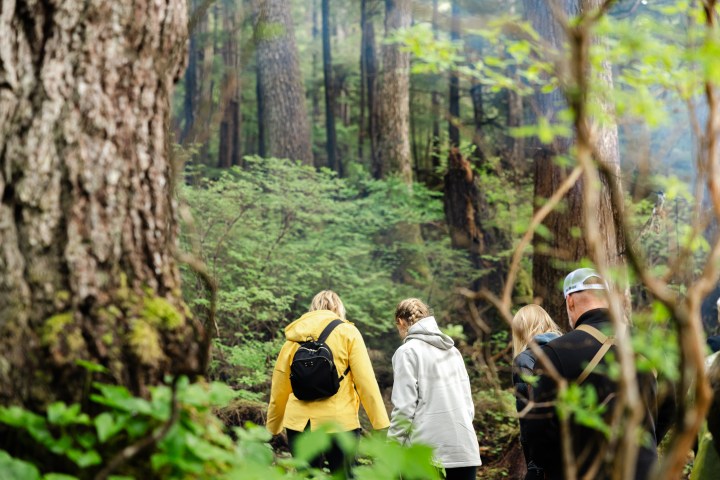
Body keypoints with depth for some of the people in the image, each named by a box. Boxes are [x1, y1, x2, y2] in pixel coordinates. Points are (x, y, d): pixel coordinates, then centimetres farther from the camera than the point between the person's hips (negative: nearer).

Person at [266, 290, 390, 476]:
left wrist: (272, 428, 23)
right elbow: (366, 382, -5)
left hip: (299, 424, 3)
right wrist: (382, 425, -3)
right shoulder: (347, 332, 1)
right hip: (339, 424, -3)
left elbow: (278, 390, 13)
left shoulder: (293, 339, 10)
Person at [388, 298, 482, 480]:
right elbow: (468, 402, 14)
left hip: (426, 453, -5)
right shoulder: (452, 350, 15)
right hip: (464, 450, 5)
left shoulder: (407, 351, -4)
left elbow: (404, 406, -10)